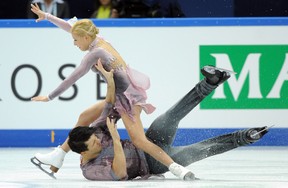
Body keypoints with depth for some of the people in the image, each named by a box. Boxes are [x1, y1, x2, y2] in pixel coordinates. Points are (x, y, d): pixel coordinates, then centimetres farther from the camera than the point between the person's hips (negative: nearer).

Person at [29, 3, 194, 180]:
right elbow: (71, 27, 21)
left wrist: (49, 97, -8)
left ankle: (176, 167, -29)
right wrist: (46, 16, 25)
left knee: (139, 140, -22)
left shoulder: (94, 54, -16)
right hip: (121, 96, 10)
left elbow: (72, 79, -14)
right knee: (85, 117, 17)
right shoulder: (99, 40, 7)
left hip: (127, 98, -10)